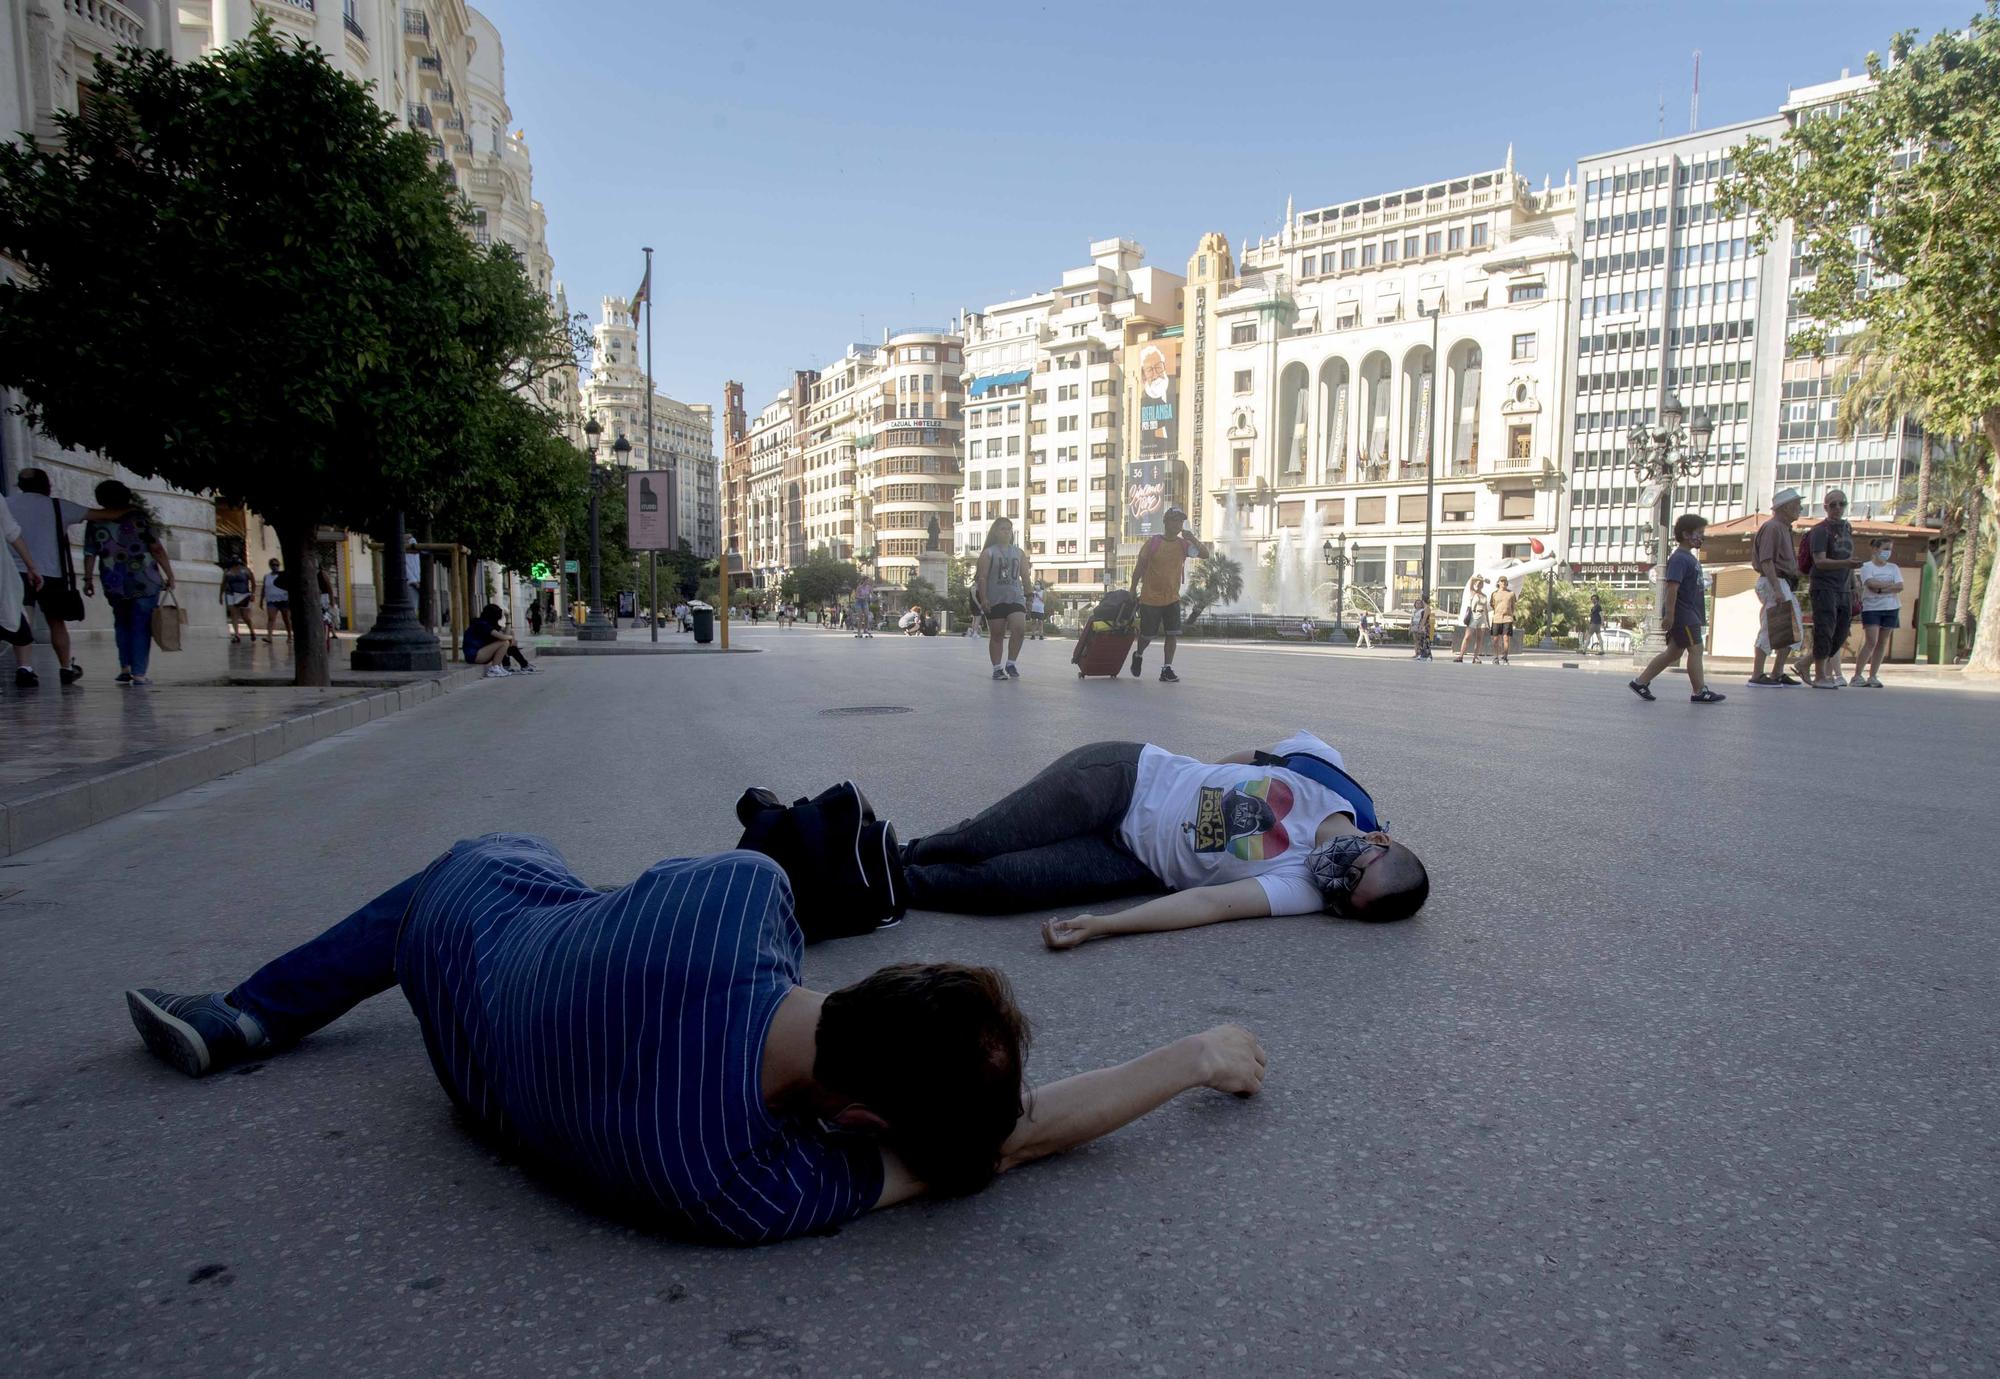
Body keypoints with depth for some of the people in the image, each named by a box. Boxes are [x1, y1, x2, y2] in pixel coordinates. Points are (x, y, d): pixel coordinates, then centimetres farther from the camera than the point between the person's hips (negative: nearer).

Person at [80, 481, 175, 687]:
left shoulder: (94, 522, 4)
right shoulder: (139, 517, -4)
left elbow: (89, 554, 4)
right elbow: (157, 549, -9)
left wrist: (88, 580, 15)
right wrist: (170, 575, -3)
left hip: (115, 586, 3)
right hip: (145, 583, -3)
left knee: (122, 624, 22)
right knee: (141, 627, 2)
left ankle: (125, 668, 14)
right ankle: (139, 674, -2)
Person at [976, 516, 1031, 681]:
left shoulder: (1019, 553, 12)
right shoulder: (988, 553, 0)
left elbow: (1025, 577, 14)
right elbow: (982, 577, -7)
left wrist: (1029, 597, 10)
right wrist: (983, 598, -16)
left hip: (1015, 598, 3)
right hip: (995, 600, -2)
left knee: (1019, 628, -16)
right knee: (996, 634, 3)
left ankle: (1010, 663, 0)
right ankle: (997, 668, 12)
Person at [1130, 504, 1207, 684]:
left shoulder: (1183, 544, 1)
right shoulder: (1153, 543, -8)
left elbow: (1205, 554, -7)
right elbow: (1139, 567, -2)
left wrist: (1192, 538, -19)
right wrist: (1133, 592, -2)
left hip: (1172, 598, 3)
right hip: (1150, 598, -3)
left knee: (1173, 634, -8)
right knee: (1148, 635, 5)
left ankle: (1167, 670, -2)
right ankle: (1138, 655, 36)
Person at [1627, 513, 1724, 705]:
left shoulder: (1691, 558, 17)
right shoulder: (1679, 558, -14)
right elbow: (1672, 587, -22)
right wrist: (1669, 614, -26)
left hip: (1690, 613, 10)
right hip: (1682, 613, -10)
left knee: (1674, 652, 10)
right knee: (1695, 649, -6)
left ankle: (1640, 682, 11)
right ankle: (1700, 691, 0)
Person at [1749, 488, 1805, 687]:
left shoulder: (1784, 528, 20)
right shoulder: (1772, 527, -12)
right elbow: (1766, 561, -20)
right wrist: (1776, 589, -26)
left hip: (1785, 585, 10)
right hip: (1774, 583, -10)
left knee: (1791, 632, 11)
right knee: (1771, 630, -11)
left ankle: (1777, 674, 17)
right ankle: (1757, 676, -10)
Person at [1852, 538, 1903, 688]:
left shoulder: (1893, 567, 13)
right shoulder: (1867, 567, 1)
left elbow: (1900, 587, 0)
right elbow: (1871, 584, -16)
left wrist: (1881, 589, -12)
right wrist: (1890, 584, -5)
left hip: (1890, 608, 5)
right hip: (1871, 608, -5)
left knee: (1882, 643, 3)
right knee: (1871, 642, -14)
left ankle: (1873, 676, 7)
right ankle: (1857, 676, -12)